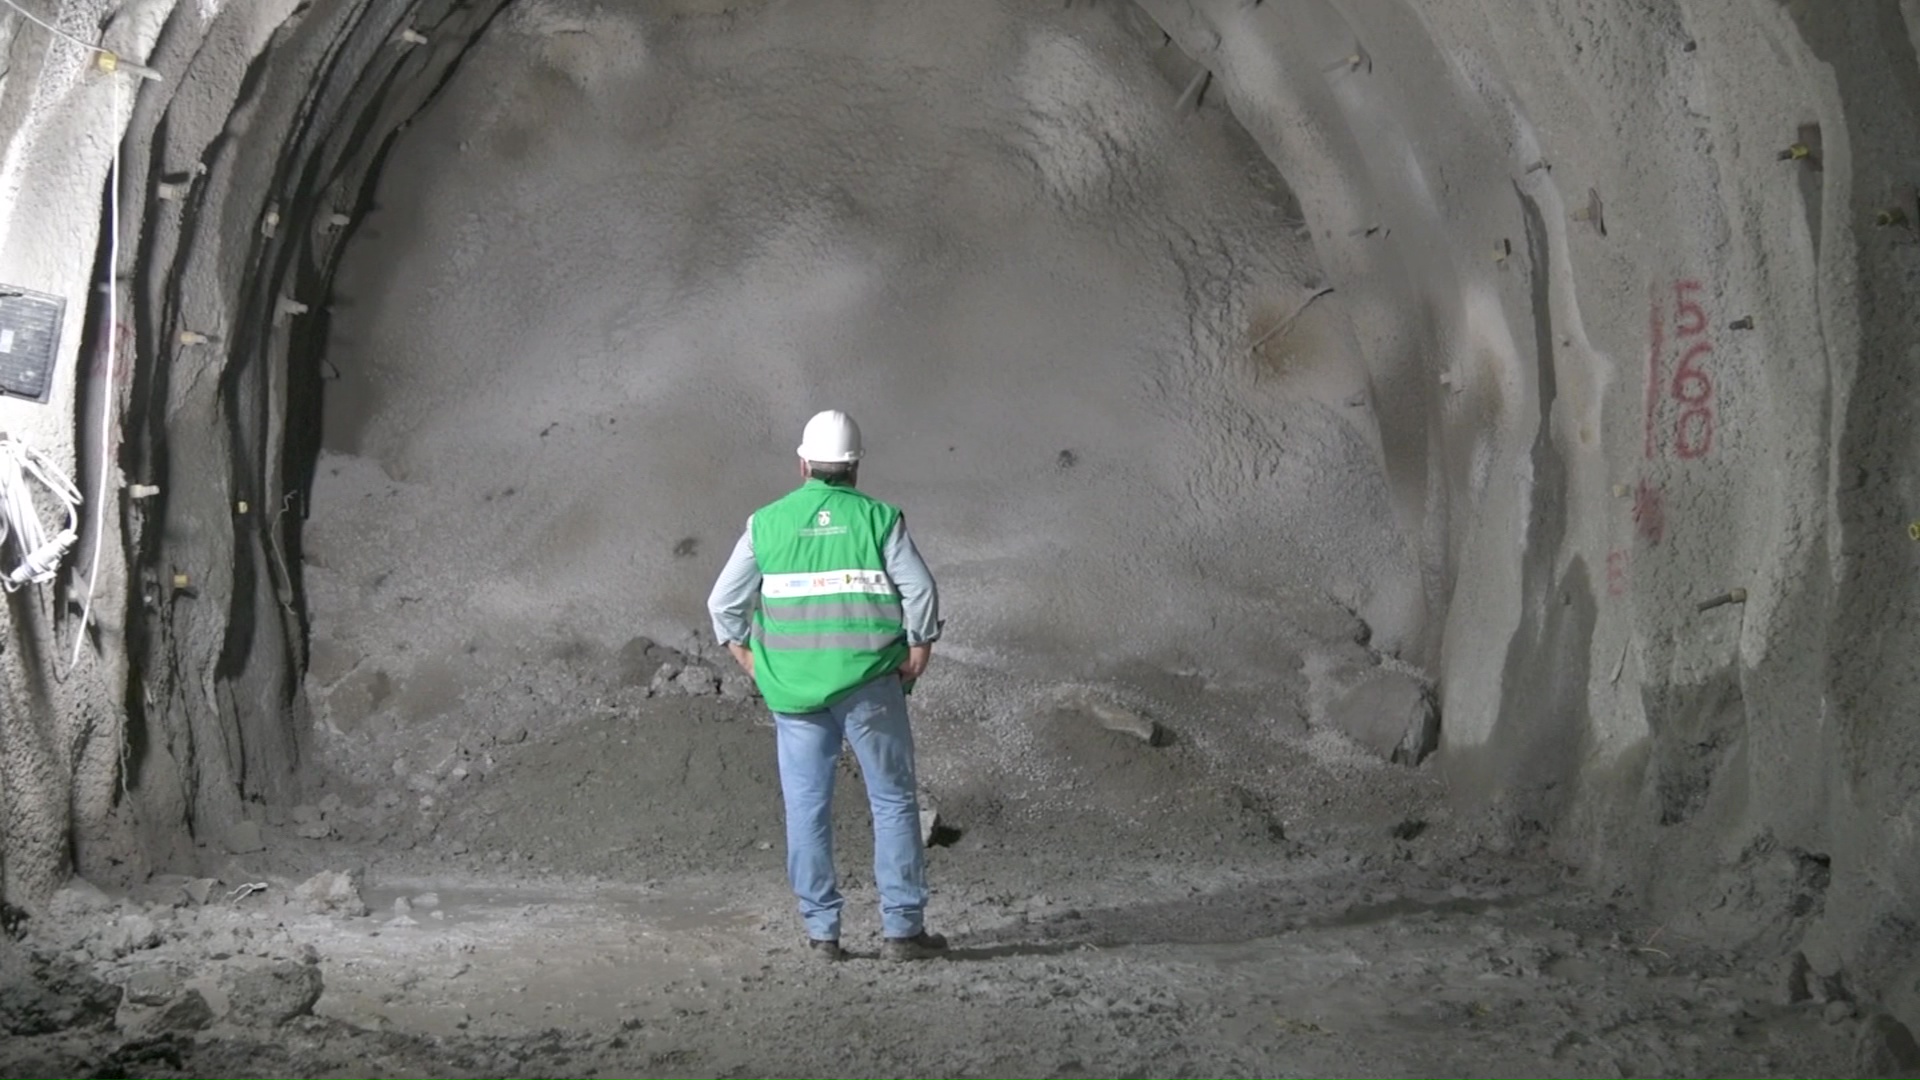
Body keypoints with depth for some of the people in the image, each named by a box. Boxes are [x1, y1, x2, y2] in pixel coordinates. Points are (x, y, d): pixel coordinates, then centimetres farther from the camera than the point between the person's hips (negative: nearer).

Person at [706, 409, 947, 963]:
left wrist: (749, 658, 13)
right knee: (893, 800, 6)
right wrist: (919, 651, 0)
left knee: (807, 807, 9)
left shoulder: (767, 523, 3)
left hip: (793, 689, 2)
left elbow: (724, 601, 3)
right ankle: (902, 927, 5)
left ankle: (821, 931, 11)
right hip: (869, 685, -2)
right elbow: (921, 590, -11)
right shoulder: (878, 518, -3)